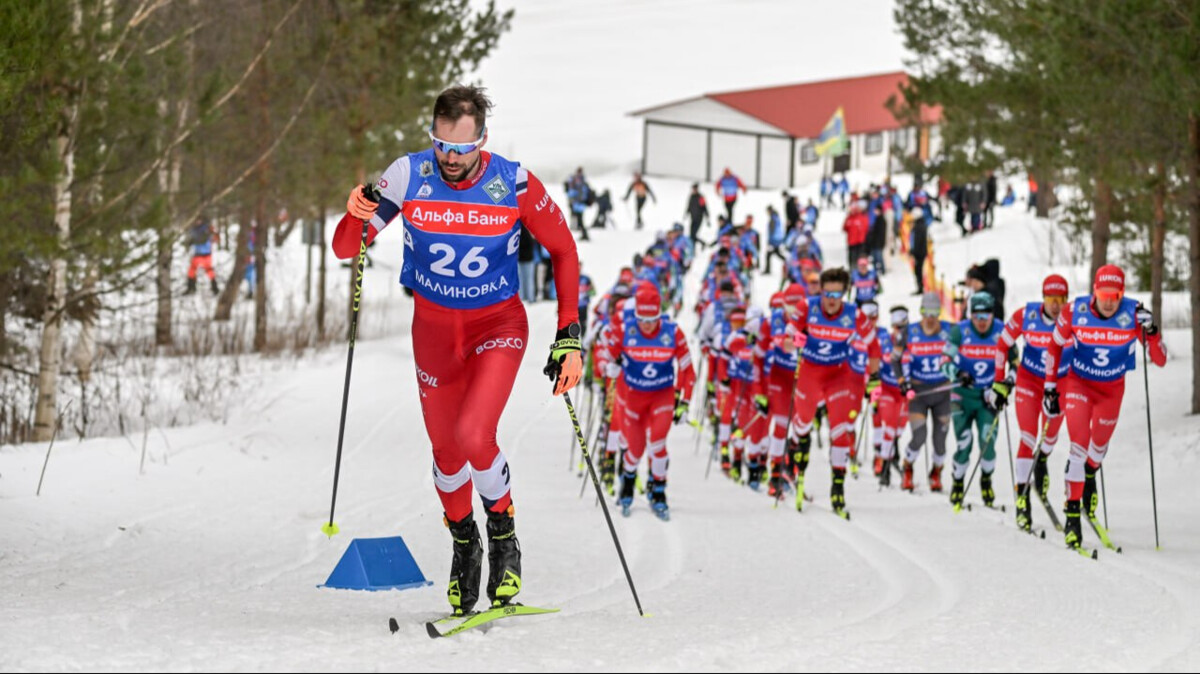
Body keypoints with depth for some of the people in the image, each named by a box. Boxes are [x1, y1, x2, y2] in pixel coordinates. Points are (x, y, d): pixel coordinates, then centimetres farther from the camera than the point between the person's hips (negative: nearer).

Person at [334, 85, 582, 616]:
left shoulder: (515, 184, -21)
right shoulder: (409, 176, -17)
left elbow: (563, 251, -7)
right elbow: (344, 249, -12)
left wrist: (568, 337, -13)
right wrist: (355, 217, -36)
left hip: (499, 326, -3)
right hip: (434, 326, 3)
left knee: (473, 434, -23)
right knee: (447, 451, 11)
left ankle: (503, 531, 5)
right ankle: (463, 542, 40)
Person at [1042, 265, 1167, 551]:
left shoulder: (1133, 314, -23)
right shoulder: (1074, 311, -22)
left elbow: (1160, 360, -21)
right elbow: (1054, 347, -3)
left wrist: (1151, 331, -38)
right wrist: (1049, 387, -3)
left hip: (1113, 388, 2)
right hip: (1079, 384, -2)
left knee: (1099, 446, 19)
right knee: (1079, 445, -16)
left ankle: (1089, 477, 54)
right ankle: (1072, 512, -8)